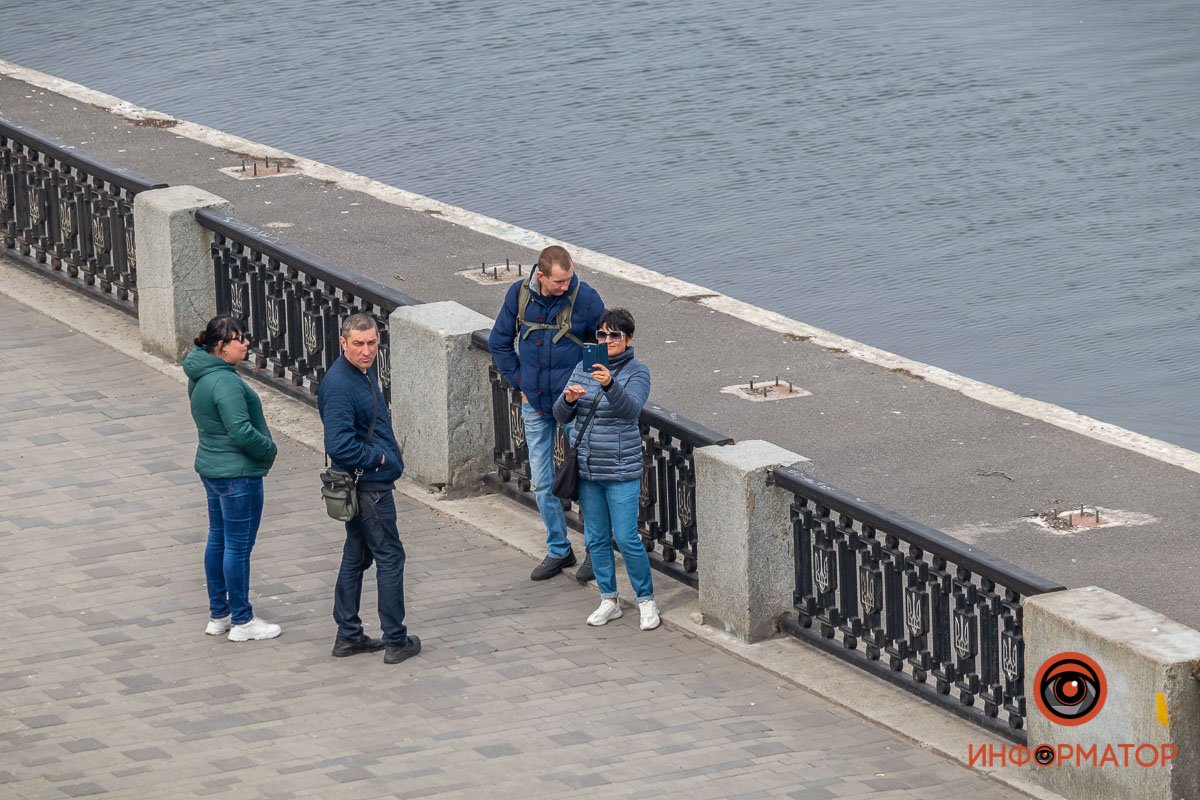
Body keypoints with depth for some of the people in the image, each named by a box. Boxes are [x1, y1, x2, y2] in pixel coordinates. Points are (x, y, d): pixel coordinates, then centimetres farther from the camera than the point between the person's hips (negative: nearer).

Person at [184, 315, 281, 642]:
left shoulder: (200, 375, 7)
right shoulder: (226, 382, -24)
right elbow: (241, 432, -28)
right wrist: (269, 449, -10)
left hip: (212, 468, 10)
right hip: (237, 474, -10)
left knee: (218, 540, 18)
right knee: (238, 546, 0)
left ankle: (218, 615, 27)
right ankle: (242, 621, 8)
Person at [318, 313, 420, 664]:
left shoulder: (366, 370, 7)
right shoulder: (338, 386, -24)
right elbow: (339, 445, -30)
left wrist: (387, 455, 10)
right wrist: (377, 459, -17)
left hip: (372, 481, 10)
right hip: (369, 486, -10)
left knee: (356, 557, 15)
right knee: (390, 558, -1)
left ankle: (348, 636, 24)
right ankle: (396, 641, 6)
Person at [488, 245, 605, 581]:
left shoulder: (585, 297, -15)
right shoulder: (519, 294, -6)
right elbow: (500, 342, 9)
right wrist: (520, 382, 4)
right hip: (535, 405, 4)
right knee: (542, 483, 9)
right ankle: (558, 550, 23)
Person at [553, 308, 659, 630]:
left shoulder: (637, 372, -8)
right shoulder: (583, 367, 6)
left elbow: (630, 408, -26)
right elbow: (562, 415, 5)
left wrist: (609, 385, -44)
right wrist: (568, 400, -18)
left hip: (621, 471, -5)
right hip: (587, 469, 5)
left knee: (626, 538, -6)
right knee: (596, 538, 11)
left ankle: (646, 601, 8)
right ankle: (609, 601, 22)